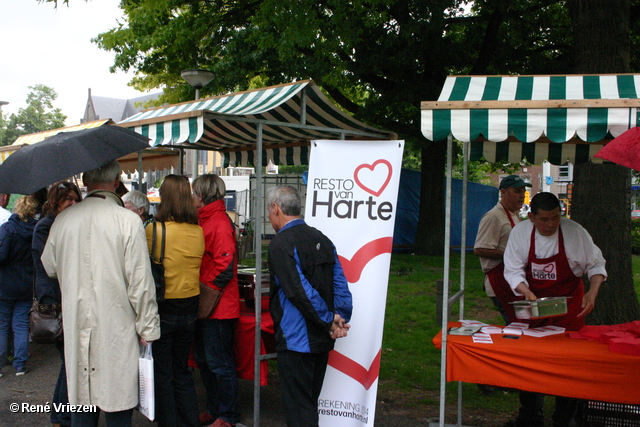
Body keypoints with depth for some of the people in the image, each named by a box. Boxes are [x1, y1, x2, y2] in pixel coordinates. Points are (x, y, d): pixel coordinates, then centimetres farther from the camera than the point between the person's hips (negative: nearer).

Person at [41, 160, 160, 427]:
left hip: (76, 327, 4)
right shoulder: (127, 220, -12)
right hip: (116, 328, -4)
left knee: (81, 401, 15)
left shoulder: (63, 219, 0)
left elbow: (50, 267, 15)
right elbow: (140, 282, -12)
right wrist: (147, 328, -3)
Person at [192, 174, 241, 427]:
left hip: (218, 307, -10)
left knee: (219, 363, 0)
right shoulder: (204, 221, 14)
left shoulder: (220, 223, -17)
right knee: (204, 361, 18)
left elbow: (225, 268, -24)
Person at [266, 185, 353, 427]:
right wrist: (340, 318, 1)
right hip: (322, 339, 8)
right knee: (310, 402, 20)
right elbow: (340, 283, 6)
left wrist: (329, 320, -13)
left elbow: (300, 290, -21)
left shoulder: (280, 244, -14)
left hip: (296, 340, -8)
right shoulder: (322, 240, 10)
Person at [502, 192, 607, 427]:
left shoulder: (575, 232, -15)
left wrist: (592, 293, -19)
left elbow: (595, 265, -4)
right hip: (533, 300, 2)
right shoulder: (520, 233, -11)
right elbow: (513, 269, -8)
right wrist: (526, 292, -25)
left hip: (568, 304, -2)